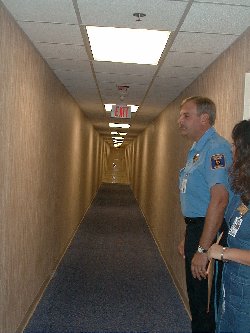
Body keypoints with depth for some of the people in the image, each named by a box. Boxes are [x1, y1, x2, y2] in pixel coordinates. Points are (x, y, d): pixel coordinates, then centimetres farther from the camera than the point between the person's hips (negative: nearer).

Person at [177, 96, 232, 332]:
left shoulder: (215, 148, -19)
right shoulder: (196, 150, 14)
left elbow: (219, 200, -28)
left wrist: (203, 249, -28)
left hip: (208, 232, -10)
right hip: (195, 228, 10)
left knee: (204, 303, 1)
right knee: (195, 296, 21)